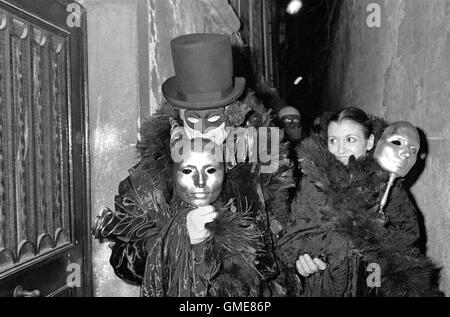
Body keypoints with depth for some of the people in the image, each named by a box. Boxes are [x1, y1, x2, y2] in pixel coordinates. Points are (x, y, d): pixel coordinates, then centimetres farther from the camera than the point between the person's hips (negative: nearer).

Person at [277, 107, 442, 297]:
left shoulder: (386, 182, -5)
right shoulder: (313, 181, -6)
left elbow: (405, 234, 0)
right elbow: (295, 233, -5)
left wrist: (383, 263, -16)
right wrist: (299, 254, -25)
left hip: (368, 286, 0)